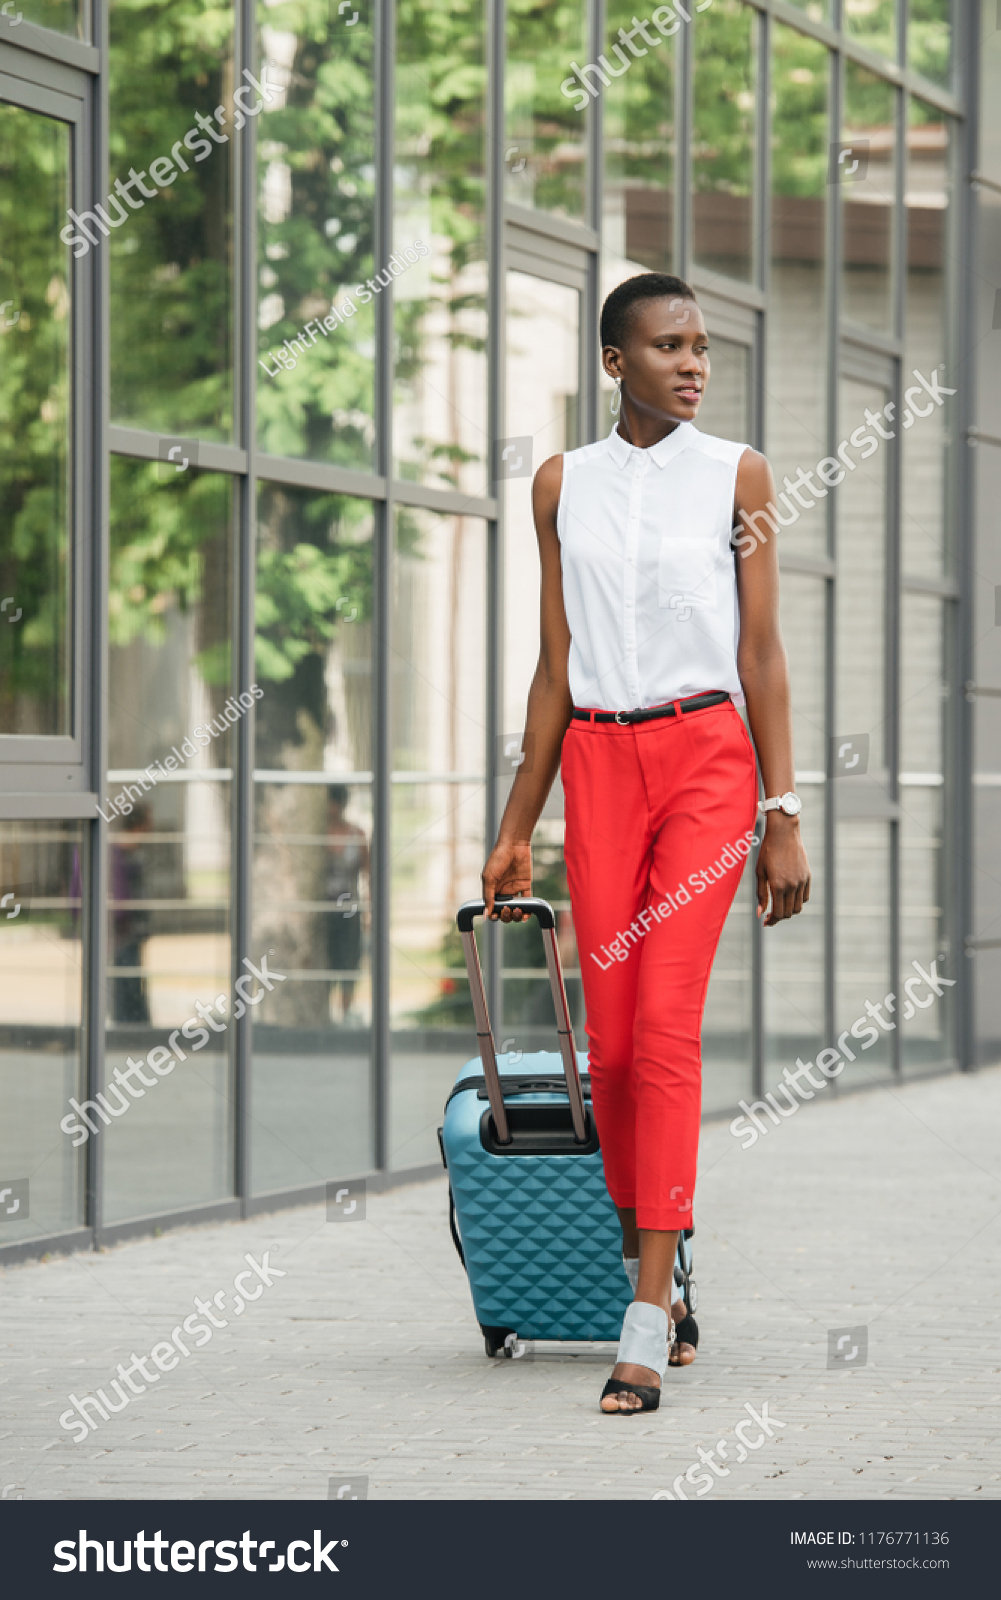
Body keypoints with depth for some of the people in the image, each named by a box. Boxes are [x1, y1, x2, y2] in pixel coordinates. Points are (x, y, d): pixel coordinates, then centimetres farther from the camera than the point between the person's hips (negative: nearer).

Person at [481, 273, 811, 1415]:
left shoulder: (735, 474, 4)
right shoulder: (563, 484, 10)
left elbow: (760, 651, 3)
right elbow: (556, 668, 14)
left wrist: (783, 817, -2)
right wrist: (516, 830, 12)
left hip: (707, 758, -3)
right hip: (598, 763, 3)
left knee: (667, 1023, -14)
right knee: (611, 1039, 1)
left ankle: (647, 1324, -17)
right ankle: (653, 1281, 17)